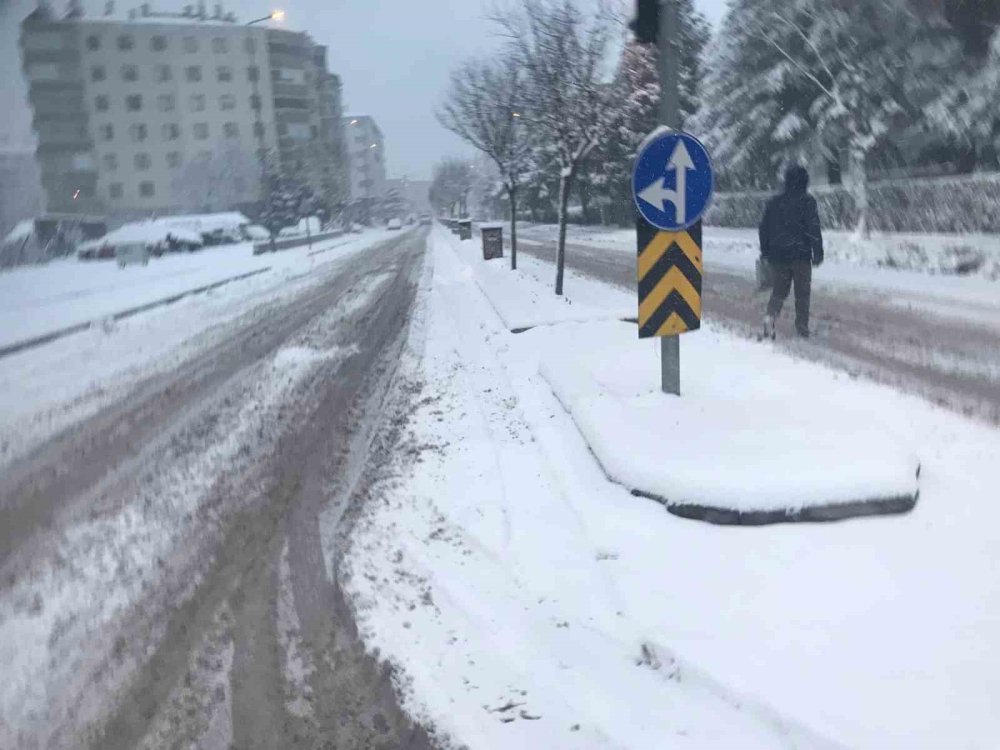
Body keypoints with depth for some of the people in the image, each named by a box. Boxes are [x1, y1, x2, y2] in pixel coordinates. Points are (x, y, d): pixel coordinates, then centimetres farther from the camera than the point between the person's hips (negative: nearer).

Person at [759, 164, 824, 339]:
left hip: (778, 254, 4)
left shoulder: (774, 201, 7)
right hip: (800, 255, -3)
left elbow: (764, 227, 12)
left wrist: (765, 252, 21)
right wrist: (818, 253, -5)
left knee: (779, 290, 10)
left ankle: (771, 316, -15)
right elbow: (814, 229, -11)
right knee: (802, 292, 8)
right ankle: (802, 327, 11)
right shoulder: (807, 201, -7)